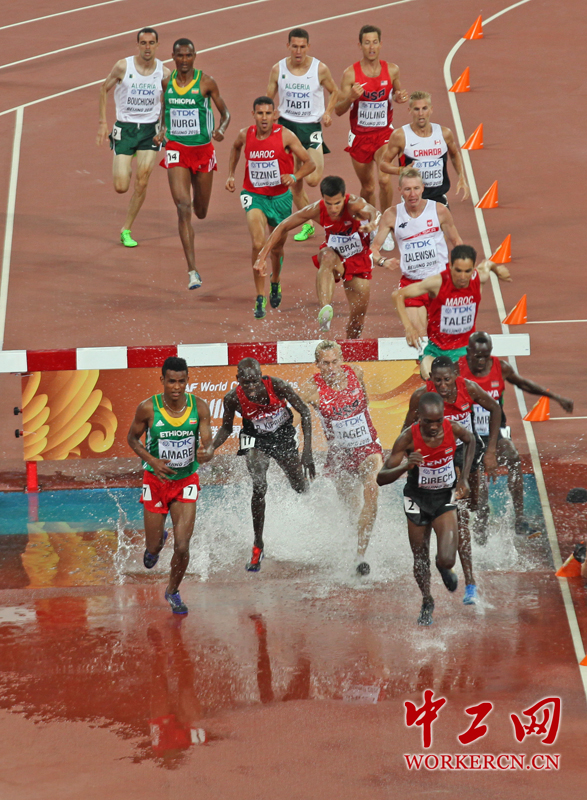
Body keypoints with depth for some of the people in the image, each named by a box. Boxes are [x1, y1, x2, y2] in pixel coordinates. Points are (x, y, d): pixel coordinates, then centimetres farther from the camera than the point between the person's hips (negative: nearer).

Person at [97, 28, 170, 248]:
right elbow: (104, 88, 6)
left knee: (142, 182, -11)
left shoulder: (164, 72, -3)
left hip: (150, 130, 1)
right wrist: (103, 121, 2)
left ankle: (126, 230, 4)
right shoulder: (123, 66, -9)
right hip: (124, 129, -1)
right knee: (121, 188, -5)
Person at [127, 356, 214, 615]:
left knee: (182, 547, -9)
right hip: (156, 480, 0)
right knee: (153, 547, 7)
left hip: (186, 481, 0)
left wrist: (206, 453, -37)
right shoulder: (148, 408, -16)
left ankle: (172, 591, 19)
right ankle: (157, 541, 47)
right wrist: (152, 460, -18)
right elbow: (132, 438, -1)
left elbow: (209, 444, -12)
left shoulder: (199, 407, -12)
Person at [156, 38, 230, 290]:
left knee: (200, 211, 13)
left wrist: (221, 129, -21)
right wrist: (163, 129, 3)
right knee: (183, 207, -14)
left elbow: (225, 113, -1)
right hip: (176, 149, 1)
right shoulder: (167, 81, 2)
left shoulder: (206, 82, -7)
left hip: (202, 149, 0)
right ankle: (192, 271, -16)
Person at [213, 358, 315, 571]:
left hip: (283, 434, 1)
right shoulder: (233, 398, -27)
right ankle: (258, 546, -9)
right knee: (259, 487, -22)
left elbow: (304, 412, -21)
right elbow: (226, 428, -7)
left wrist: (307, 451, -25)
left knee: (301, 488, 11)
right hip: (256, 438, -1)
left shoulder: (277, 386, -32)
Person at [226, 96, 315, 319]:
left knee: (277, 248, 18)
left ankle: (275, 283, 50)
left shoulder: (285, 136, -14)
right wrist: (230, 174, 13)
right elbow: (236, 148, 20)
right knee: (258, 244, -22)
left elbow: (309, 163, -9)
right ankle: (260, 299, -17)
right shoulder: (245, 134, -6)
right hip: (254, 196, 0)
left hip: (280, 197, 0)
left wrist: (294, 177, -27)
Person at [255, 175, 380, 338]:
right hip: (335, 258, 0)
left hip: (359, 261, 0)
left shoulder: (354, 205, -30)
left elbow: (373, 212, -52)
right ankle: (325, 310, -57)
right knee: (328, 256, -39)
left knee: (358, 318, 3)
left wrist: (372, 223, -77)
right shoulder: (316, 210, -22)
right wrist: (262, 256, -15)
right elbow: (283, 227, -11)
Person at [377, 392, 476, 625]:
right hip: (417, 499, 0)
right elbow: (381, 479, -26)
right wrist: (405, 466, -45)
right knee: (420, 560, 12)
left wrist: (464, 478, 1)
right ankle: (427, 603, 39)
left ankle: (444, 568, 26)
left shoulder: (452, 429, -21)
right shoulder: (408, 437, -27)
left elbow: (470, 440, 6)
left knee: (447, 560, -12)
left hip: (445, 498, 0)